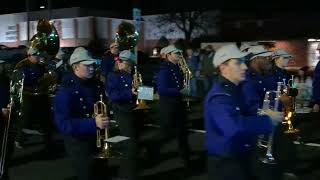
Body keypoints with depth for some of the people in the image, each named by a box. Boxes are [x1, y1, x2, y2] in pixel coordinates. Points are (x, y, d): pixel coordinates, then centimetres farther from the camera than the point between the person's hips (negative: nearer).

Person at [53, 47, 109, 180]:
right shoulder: (66, 91, -18)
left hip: (99, 139, 7)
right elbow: (63, 124, -25)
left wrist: (105, 119, -1)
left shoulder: (97, 85, 3)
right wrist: (93, 123, -33)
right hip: (79, 142, -7)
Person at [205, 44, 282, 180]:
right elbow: (234, 127, -42)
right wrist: (267, 120, -30)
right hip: (226, 163, -10)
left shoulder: (235, 90, 9)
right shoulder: (219, 96, -25)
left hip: (243, 157, 10)